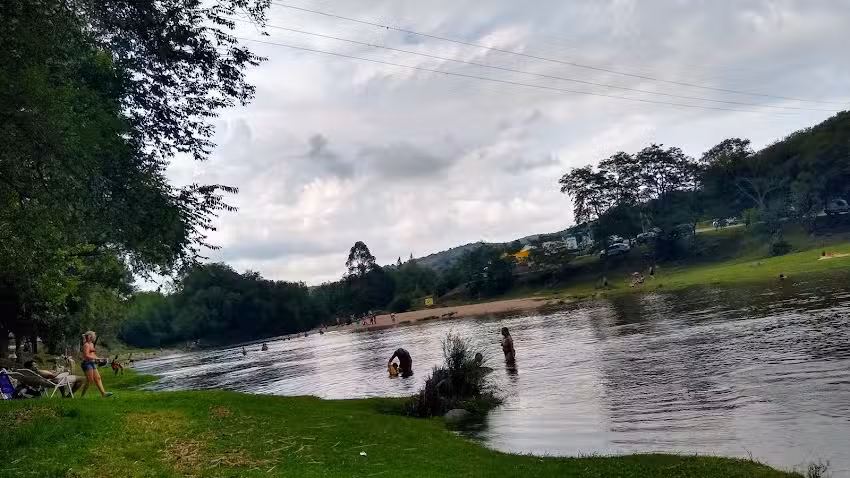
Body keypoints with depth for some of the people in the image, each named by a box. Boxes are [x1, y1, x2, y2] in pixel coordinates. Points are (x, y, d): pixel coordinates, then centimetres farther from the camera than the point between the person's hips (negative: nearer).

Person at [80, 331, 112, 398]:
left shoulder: (91, 344, 18)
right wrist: (97, 358, -22)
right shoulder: (86, 345, -11)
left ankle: (103, 393, 1)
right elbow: (86, 356, -21)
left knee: (98, 378, 4)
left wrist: (98, 359, 13)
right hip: (87, 363, -10)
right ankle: (82, 395, 1)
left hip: (92, 363, 10)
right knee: (89, 380, -9)